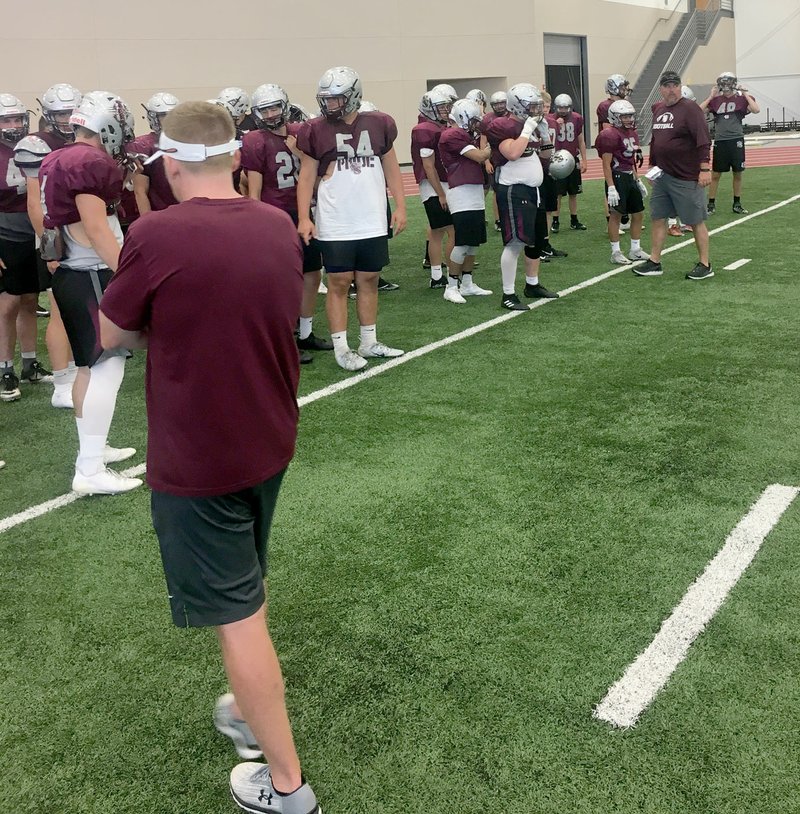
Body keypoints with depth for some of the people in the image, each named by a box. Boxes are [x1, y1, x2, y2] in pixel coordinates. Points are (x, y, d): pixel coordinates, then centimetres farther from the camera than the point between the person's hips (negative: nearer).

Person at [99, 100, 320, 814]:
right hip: (269, 443, 6)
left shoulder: (156, 236, -20)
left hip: (197, 460, -6)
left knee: (236, 614, 6)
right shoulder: (280, 227, -2)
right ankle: (253, 713, 45)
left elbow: (113, 335, -6)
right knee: (247, 588, 26)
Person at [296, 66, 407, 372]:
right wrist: (304, 218, -9)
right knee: (339, 283, 1)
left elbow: (391, 169, 10)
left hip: (373, 223, 3)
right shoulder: (315, 131, -4)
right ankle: (341, 348, 8)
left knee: (369, 281, 10)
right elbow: (307, 177, -1)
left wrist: (400, 207, 4)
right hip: (335, 226, -3)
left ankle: (369, 342, 21)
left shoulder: (379, 125, 2)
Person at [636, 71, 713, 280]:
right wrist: (652, 166, 20)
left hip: (686, 178, -7)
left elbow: (703, 141, -17)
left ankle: (705, 265, 11)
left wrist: (704, 169, -22)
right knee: (658, 219, 11)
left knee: (696, 221, 2)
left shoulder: (690, 108, -11)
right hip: (662, 176, 7)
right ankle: (654, 263, 20)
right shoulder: (658, 109, 12)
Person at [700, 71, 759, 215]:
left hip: (736, 140, 0)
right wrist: (711, 96, -5)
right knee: (715, 175, 4)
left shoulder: (741, 99, 1)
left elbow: (756, 109, -13)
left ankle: (737, 204, 19)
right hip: (720, 141, 0)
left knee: (738, 174, 8)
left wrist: (746, 94, -7)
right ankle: (711, 204, 12)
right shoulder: (716, 100, 5)